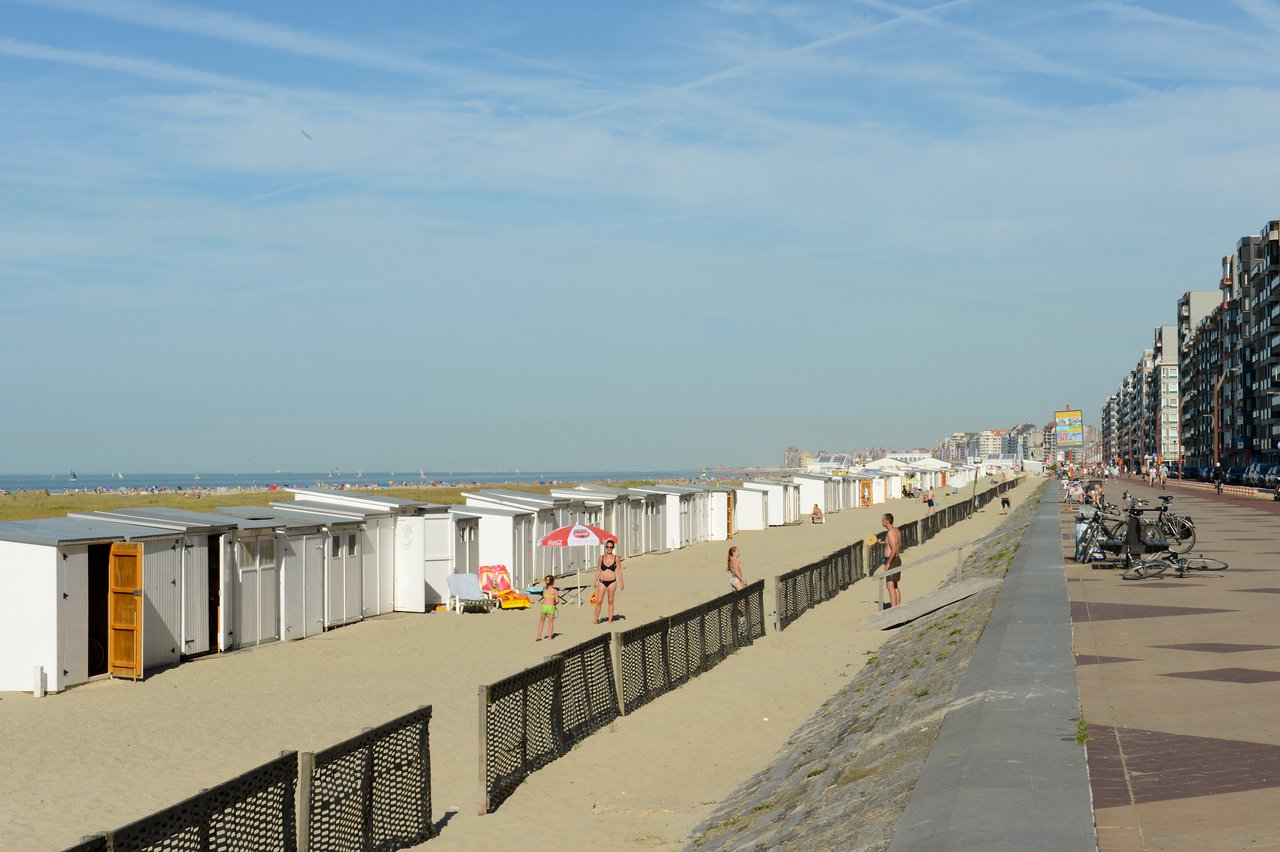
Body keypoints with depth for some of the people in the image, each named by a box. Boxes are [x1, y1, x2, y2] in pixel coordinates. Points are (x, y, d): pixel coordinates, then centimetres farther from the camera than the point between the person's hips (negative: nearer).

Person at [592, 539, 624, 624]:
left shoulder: (616, 558, -1)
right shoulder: (601, 557, 3)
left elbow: (619, 571, 3)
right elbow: (598, 570, 9)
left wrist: (621, 582, -1)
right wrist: (595, 581, 5)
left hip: (612, 582, -1)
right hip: (602, 581, 1)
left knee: (611, 601, 7)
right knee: (599, 601, -2)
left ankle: (610, 619, 13)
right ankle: (596, 619, 6)